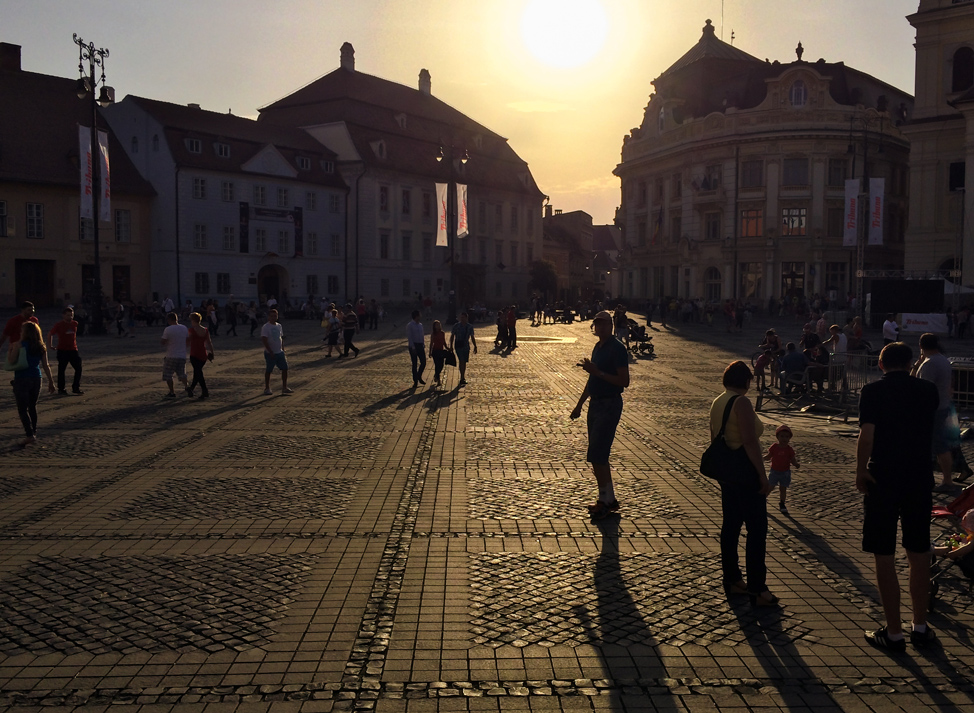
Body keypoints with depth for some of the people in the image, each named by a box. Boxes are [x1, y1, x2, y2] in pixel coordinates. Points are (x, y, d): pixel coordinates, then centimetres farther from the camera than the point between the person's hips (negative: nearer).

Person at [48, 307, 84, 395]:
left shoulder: (75, 324, 5)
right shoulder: (59, 325, -7)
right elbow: (50, 334, 3)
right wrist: (51, 345, 4)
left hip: (73, 350, 4)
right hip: (62, 350, -4)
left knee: (78, 368, 0)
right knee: (61, 370, 3)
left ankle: (76, 387, 10)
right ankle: (61, 389, 12)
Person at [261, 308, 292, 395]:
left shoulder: (279, 326, 9)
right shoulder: (265, 327, -11)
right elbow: (264, 340, -17)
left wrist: (283, 350, 13)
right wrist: (270, 352, -21)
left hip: (280, 352, 6)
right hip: (270, 353, -6)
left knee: (284, 369, 3)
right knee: (268, 371, 3)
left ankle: (284, 387, 10)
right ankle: (267, 389, 14)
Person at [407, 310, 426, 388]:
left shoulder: (420, 324, 12)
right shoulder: (410, 325, -7)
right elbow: (409, 337, -11)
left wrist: (424, 345, 10)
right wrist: (412, 347, -17)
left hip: (420, 345, 5)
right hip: (413, 346, -5)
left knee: (423, 362, 2)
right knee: (415, 364, 1)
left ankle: (419, 377, 23)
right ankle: (415, 381, 10)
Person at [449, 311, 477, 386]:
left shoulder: (470, 326, 4)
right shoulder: (456, 326, -4)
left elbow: (472, 337, 11)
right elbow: (452, 336, 3)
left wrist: (475, 346, 7)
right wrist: (451, 346, -1)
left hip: (466, 346, 3)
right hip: (458, 346, -3)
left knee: (464, 362, 9)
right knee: (461, 361, -14)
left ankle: (462, 378, 21)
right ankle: (462, 378, -12)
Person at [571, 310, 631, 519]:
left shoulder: (617, 349, -14)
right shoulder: (598, 347, 14)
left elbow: (624, 381, -20)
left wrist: (597, 372, -24)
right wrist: (579, 404, 23)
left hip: (609, 406, -9)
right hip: (596, 404, 9)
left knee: (597, 456, -9)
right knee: (599, 456, 13)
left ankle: (605, 500, 2)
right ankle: (609, 499, 23)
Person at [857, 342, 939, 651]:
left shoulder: (872, 392, -9)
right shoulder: (929, 391, 4)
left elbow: (866, 437, -17)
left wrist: (861, 473, -6)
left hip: (883, 481, -4)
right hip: (920, 480, 4)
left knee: (884, 558, 4)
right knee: (919, 555, 16)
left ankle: (894, 633, 9)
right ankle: (920, 628, 24)